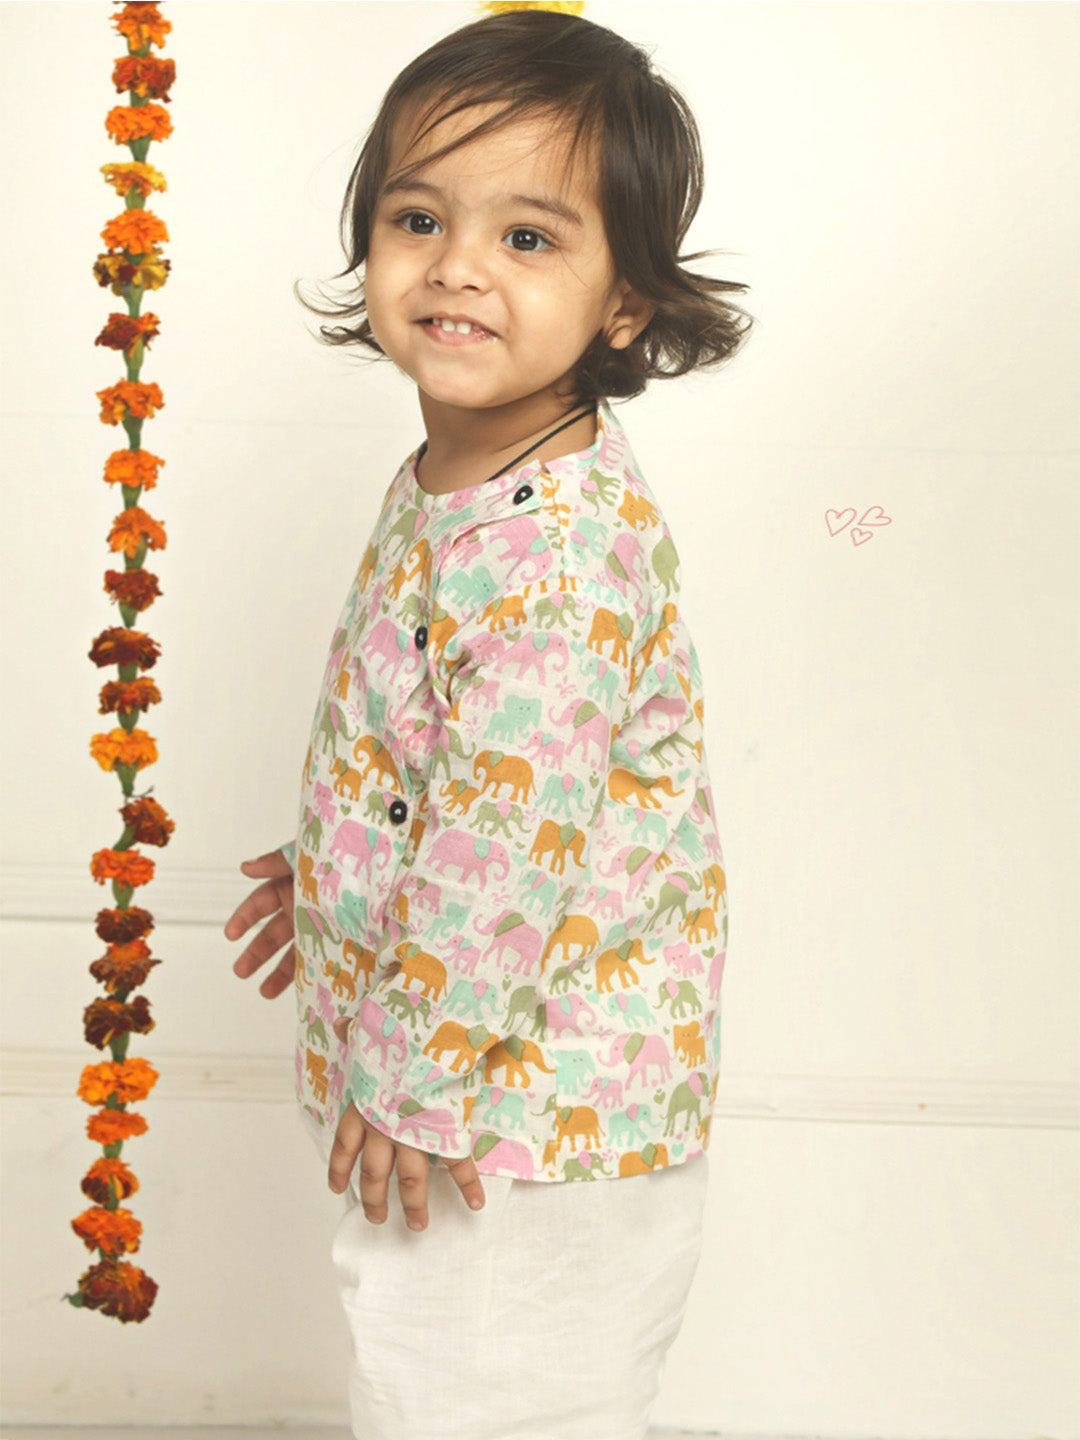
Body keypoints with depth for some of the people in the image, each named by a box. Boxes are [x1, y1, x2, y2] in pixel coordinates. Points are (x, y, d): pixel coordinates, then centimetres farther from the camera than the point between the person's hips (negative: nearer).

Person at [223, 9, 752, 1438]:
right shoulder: (449, 485, 2)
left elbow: (505, 851, -28)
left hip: (524, 1119, -9)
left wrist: (415, 1083, -20)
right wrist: (328, 870, 24)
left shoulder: (554, 554, -29)